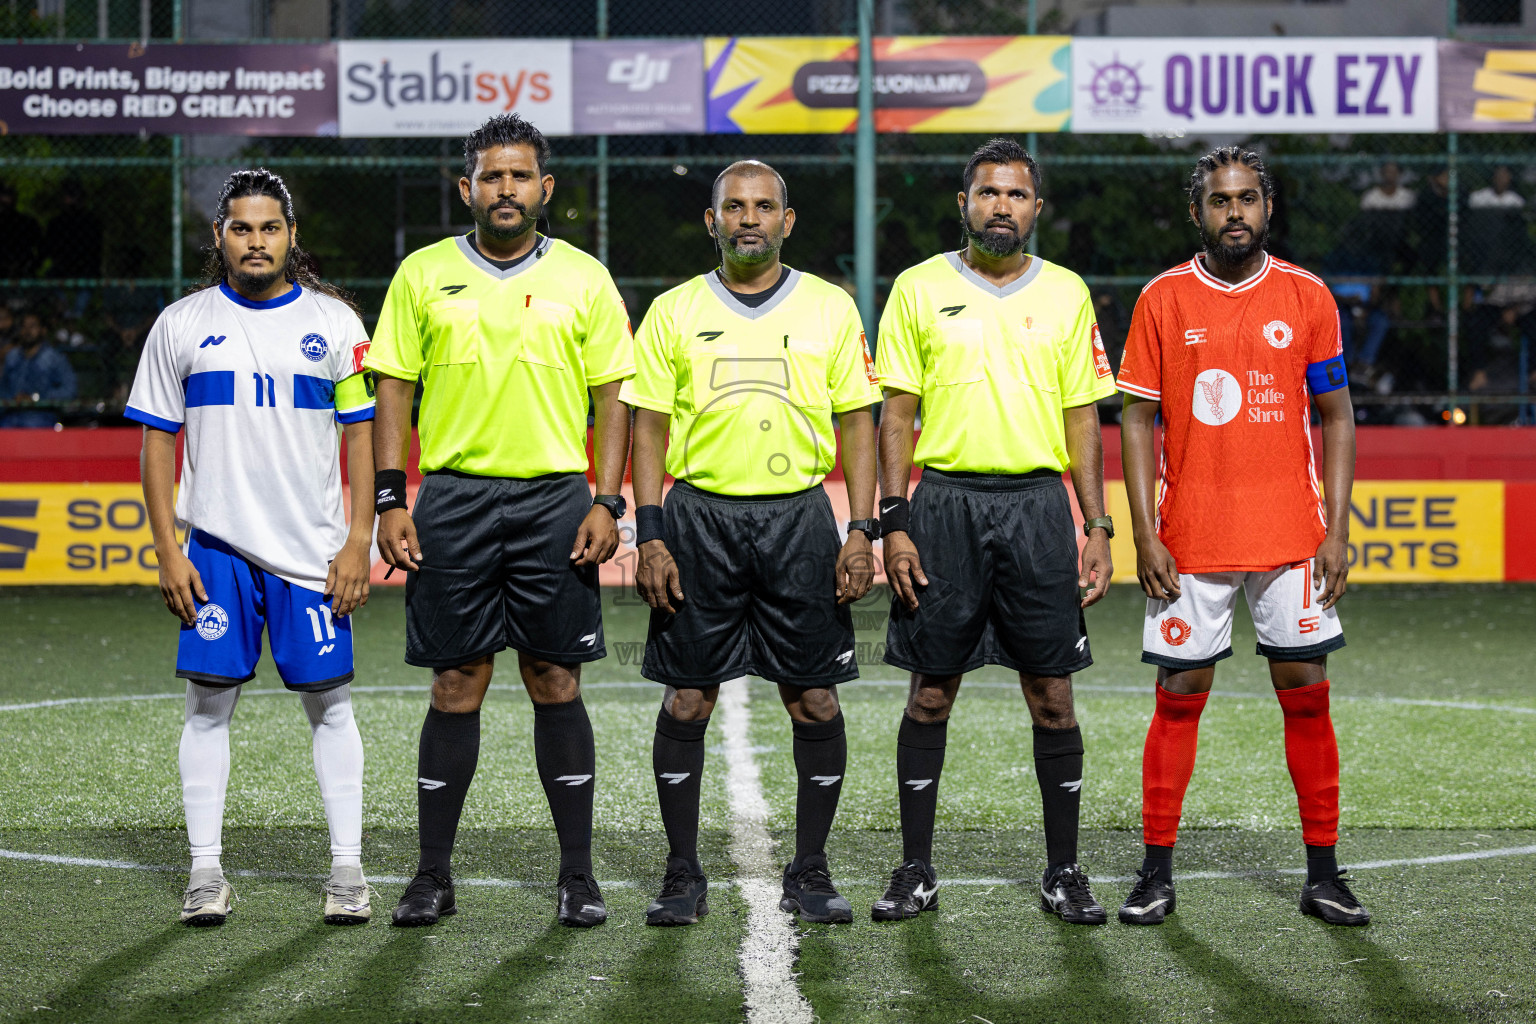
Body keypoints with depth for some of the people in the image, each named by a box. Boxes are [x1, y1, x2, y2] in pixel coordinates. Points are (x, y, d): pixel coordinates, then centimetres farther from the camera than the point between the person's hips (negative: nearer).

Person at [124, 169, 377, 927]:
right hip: (216, 547, 0)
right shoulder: (182, 324, 4)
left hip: (313, 548, 0)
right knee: (209, 702, 0)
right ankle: (206, 873, 6)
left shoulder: (333, 322, 3)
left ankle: (347, 870, 8)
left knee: (329, 702, 2)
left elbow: (363, 436, 4)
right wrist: (167, 551, -1)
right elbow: (157, 441, 6)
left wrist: (358, 543, -4)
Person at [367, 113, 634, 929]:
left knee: (557, 684, 2)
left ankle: (578, 875, 9)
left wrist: (607, 504, -4)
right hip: (453, 501, 0)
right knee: (456, 686, 2)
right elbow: (394, 388, 6)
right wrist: (390, 502, -2)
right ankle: (434, 875, 10)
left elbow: (612, 396, 6)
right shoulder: (423, 275, 6)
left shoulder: (583, 279, 5)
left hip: (555, 499, 0)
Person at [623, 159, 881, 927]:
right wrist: (650, 537, -4)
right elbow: (649, 426, 5)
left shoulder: (829, 309, 6)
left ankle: (810, 875, 11)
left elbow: (857, 423, 6)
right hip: (698, 513, 0)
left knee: (814, 698, 0)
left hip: (799, 517, 0)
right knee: (687, 698, 1)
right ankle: (682, 876, 10)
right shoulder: (674, 312, 5)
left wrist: (862, 532, -2)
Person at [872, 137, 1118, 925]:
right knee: (931, 690, 3)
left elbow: (1082, 416, 9)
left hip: (1037, 503, 1)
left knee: (1051, 692, 0)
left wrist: (1098, 528, 2)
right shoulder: (919, 289, 4)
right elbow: (896, 413, 3)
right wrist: (893, 522, -6)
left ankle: (1063, 871, 9)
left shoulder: (1066, 294, 8)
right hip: (944, 500, -1)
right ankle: (916, 870, 10)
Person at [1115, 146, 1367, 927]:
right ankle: (1157, 874, 10)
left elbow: (1336, 417, 7)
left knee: (1306, 694, 2)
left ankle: (1323, 874, 10)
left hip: (1290, 537, 1)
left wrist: (1337, 531, -1)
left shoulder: (1306, 298, 4)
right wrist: (1144, 535, -5)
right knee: (1179, 696, 2)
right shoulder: (1163, 301, 2)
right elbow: (1138, 420, 3)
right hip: (1190, 540, -1)